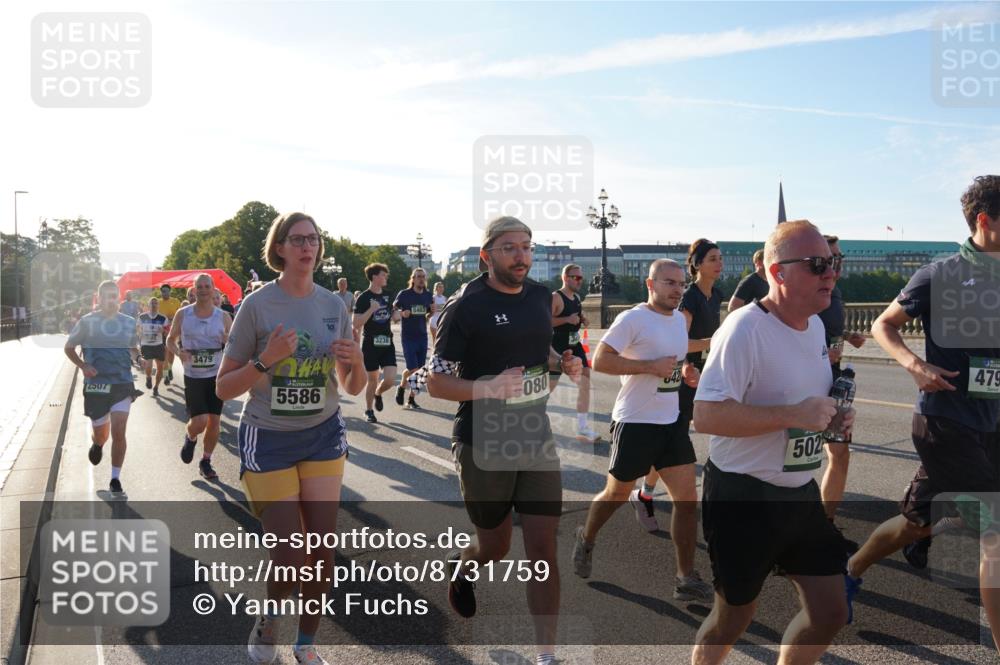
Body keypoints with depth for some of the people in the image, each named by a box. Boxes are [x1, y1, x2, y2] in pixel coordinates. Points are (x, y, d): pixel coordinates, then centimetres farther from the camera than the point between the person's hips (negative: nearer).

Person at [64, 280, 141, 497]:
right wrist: (83, 366, -10)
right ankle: (97, 445, 51)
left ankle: (115, 481, 2)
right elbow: (69, 347, 7)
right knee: (100, 434, 12)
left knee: (118, 433, -10)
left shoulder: (129, 323, 4)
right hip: (95, 385, 0)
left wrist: (142, 358, -4)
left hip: (122, 385, 1)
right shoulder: (87, 322, -2)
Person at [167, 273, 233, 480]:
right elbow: (170, 339, 9)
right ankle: (190, 438, 25)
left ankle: (206, 462, 23)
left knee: (214, 421, 4)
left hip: (217, 375, 1)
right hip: (193, 376, -1)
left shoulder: (223, 317, -1)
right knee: (199, 421, -11)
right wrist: (178, 352, -12)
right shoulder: (183, 314, -2)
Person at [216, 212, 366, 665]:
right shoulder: (258, 304, -10)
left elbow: (352, 388, 8)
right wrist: (266, 360, -22)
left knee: (322, 549, 4)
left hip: (323, 435, 4)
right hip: (268, 439, -3)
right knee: (289, 553, -2)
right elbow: (223, 388, -7)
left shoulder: (334, 306, 1)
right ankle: (267, 622, 31)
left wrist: (355, 362, -14)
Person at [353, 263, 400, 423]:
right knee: (372, 380, 5)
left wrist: (395, 316, 1)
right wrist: (371, 309, -25)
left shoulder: (387, 297, 9)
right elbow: (356, 325, -15)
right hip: (371, 344, -4)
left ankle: (378, 394, 26)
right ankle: (368, 410, 25)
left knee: (390, 380, -6)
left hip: (387, 344, 4)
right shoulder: (363, 298, -9)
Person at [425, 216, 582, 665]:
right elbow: (436, 382, -11)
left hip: (536, 439, 4)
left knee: (543, 548, 1)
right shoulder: (466, 307, -12)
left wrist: (563, 363, 2)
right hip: (483, 445, -4)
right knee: (495, 547, 12)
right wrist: (488, 387, -28)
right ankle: (460, 565, 49)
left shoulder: (541, 296, 5)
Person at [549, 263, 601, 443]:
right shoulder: (555, 297, -16)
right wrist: (567, 319, -28)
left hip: (575, 345, 8)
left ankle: (582, 428, 6)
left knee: (585, 383, 0)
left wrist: (582, 320, 3)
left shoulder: (576, 298, 10)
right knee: (549, 386, 2)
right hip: (558, 347, -8)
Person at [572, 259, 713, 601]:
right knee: (616, 495, 10)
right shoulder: (633, 319, -14)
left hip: (671, 421, 7)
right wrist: (652, 366, -24)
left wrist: (685, 371, 3)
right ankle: (586, 539, 39)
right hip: (635, 422, -6)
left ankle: (686, 579, 11)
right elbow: (600, 360, -20)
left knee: (687, 498, 1)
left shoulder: (679, 319, 11)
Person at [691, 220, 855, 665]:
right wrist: (792, 415, -29)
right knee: (733, 618, 10)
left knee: (830, 613, 12)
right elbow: (706, 416, -28)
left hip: (800, 493, 8)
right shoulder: (745, 329, -21)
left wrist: (833, 415, 2)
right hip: (743, 496, -8)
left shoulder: (815, 324, 8)